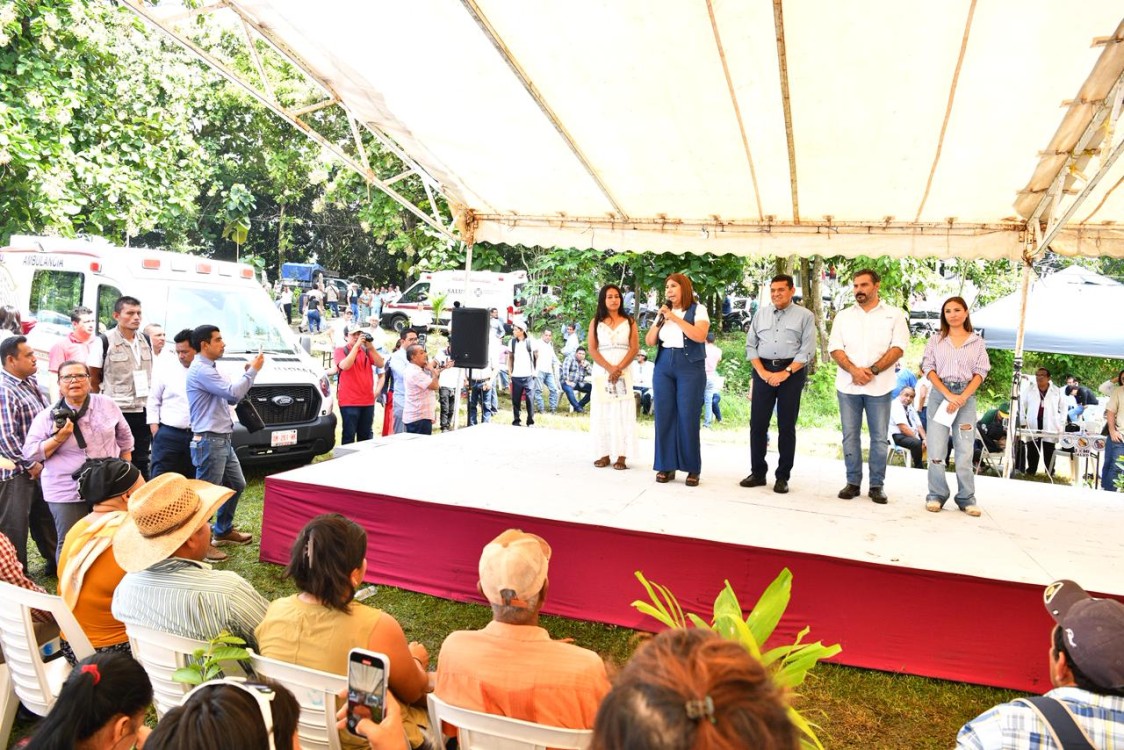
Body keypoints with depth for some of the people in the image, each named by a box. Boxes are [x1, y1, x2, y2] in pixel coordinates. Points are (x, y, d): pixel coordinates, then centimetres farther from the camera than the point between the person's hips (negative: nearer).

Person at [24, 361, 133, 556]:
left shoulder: (107, 404, 2)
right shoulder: (47, 416, -4)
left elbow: (124, 438, 12)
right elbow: (30, 453, -4)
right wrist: (57, 439, -19)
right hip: (66, 493, -2)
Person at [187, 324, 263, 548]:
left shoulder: (209, 369, 18)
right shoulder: (200, 370, -15)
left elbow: (229, 397, 19)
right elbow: (233, 394, -22)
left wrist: (248, 373, 9)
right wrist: (253, 371, -11)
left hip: (223, 440, 11)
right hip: (209, 441, -10)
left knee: (236, 484, 19)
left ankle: (223, 531, 31)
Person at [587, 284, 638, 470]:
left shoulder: (629, 321, 9)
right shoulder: (596, 322, 9)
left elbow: (634, 348, 0)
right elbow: (592, 349, 0)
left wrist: (619, 368, -13)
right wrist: (609, 368, -13)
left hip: (624, 372, -1)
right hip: (601, 372, 1)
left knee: (622, 412, -5)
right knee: (602, 412, -1)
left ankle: (621, 456, -7)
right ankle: (604, 454, 3)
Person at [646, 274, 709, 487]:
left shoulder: (698, 310, 0)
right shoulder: (663, 312, 15)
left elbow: (700, 336, -17)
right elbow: (649, 342, 12)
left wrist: (675, 318, -16)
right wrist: (659, 321, -3)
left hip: (690, 367, -5)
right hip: (663, 367, 5)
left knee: (688, 418, -5)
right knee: (664, 416, 1)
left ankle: (693, 469, 3)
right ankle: (666, 466, 8)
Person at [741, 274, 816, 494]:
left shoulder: (805, 316, 2)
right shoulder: (761, 315, 12)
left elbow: (807, 350, -5)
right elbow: (750, 345, 9)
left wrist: (785, 373, -13)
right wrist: (762, 372, -5)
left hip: (792, 373, -3)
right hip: (763, 372, 3)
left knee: (786, 427, 2)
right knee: (757, 424, 2)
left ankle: (783, 477, 8)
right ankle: (757, 472, 11)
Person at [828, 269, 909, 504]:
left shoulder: (894, 315, 5)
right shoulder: (843, 316, 11)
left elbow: (898, 348, -3)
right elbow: (835, 348, 3)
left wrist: (872, 370, -14)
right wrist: (854, 370, -13)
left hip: (879, 386, -2)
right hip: (848, 385, 2)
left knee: (879, 438, 1)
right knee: (850, 436, 5)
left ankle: (877, 486, 9)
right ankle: (853, 483, 13)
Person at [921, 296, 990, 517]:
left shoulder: (977, 341, 9)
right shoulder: (936, 340, 8)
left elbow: (980, 372, 3)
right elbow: (928, 368, 1)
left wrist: (962, 397, -10)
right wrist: (948, 394, -12)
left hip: (966, 396, 0)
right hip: (940, 394, 0)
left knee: (965, 450, -2)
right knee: (936, 449, -4)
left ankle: (966, 498, 7)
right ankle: (936, 496, 6)